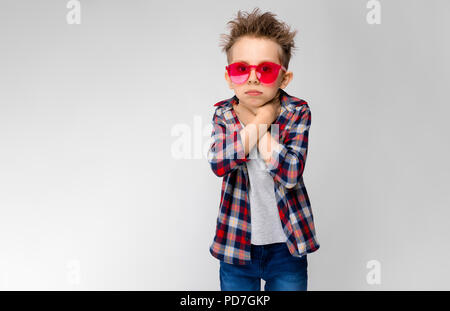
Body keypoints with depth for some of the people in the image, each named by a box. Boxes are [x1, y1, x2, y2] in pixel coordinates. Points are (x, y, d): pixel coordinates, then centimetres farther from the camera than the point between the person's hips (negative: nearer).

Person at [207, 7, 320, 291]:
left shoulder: (297, 112, -9)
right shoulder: (223, 113, -4)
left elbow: (290, 173, -23)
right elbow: (218, 162, -23)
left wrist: (257, 122, -21)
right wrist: (262, 118, -21)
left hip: (286, 246, -1)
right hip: (238, 241, 2)